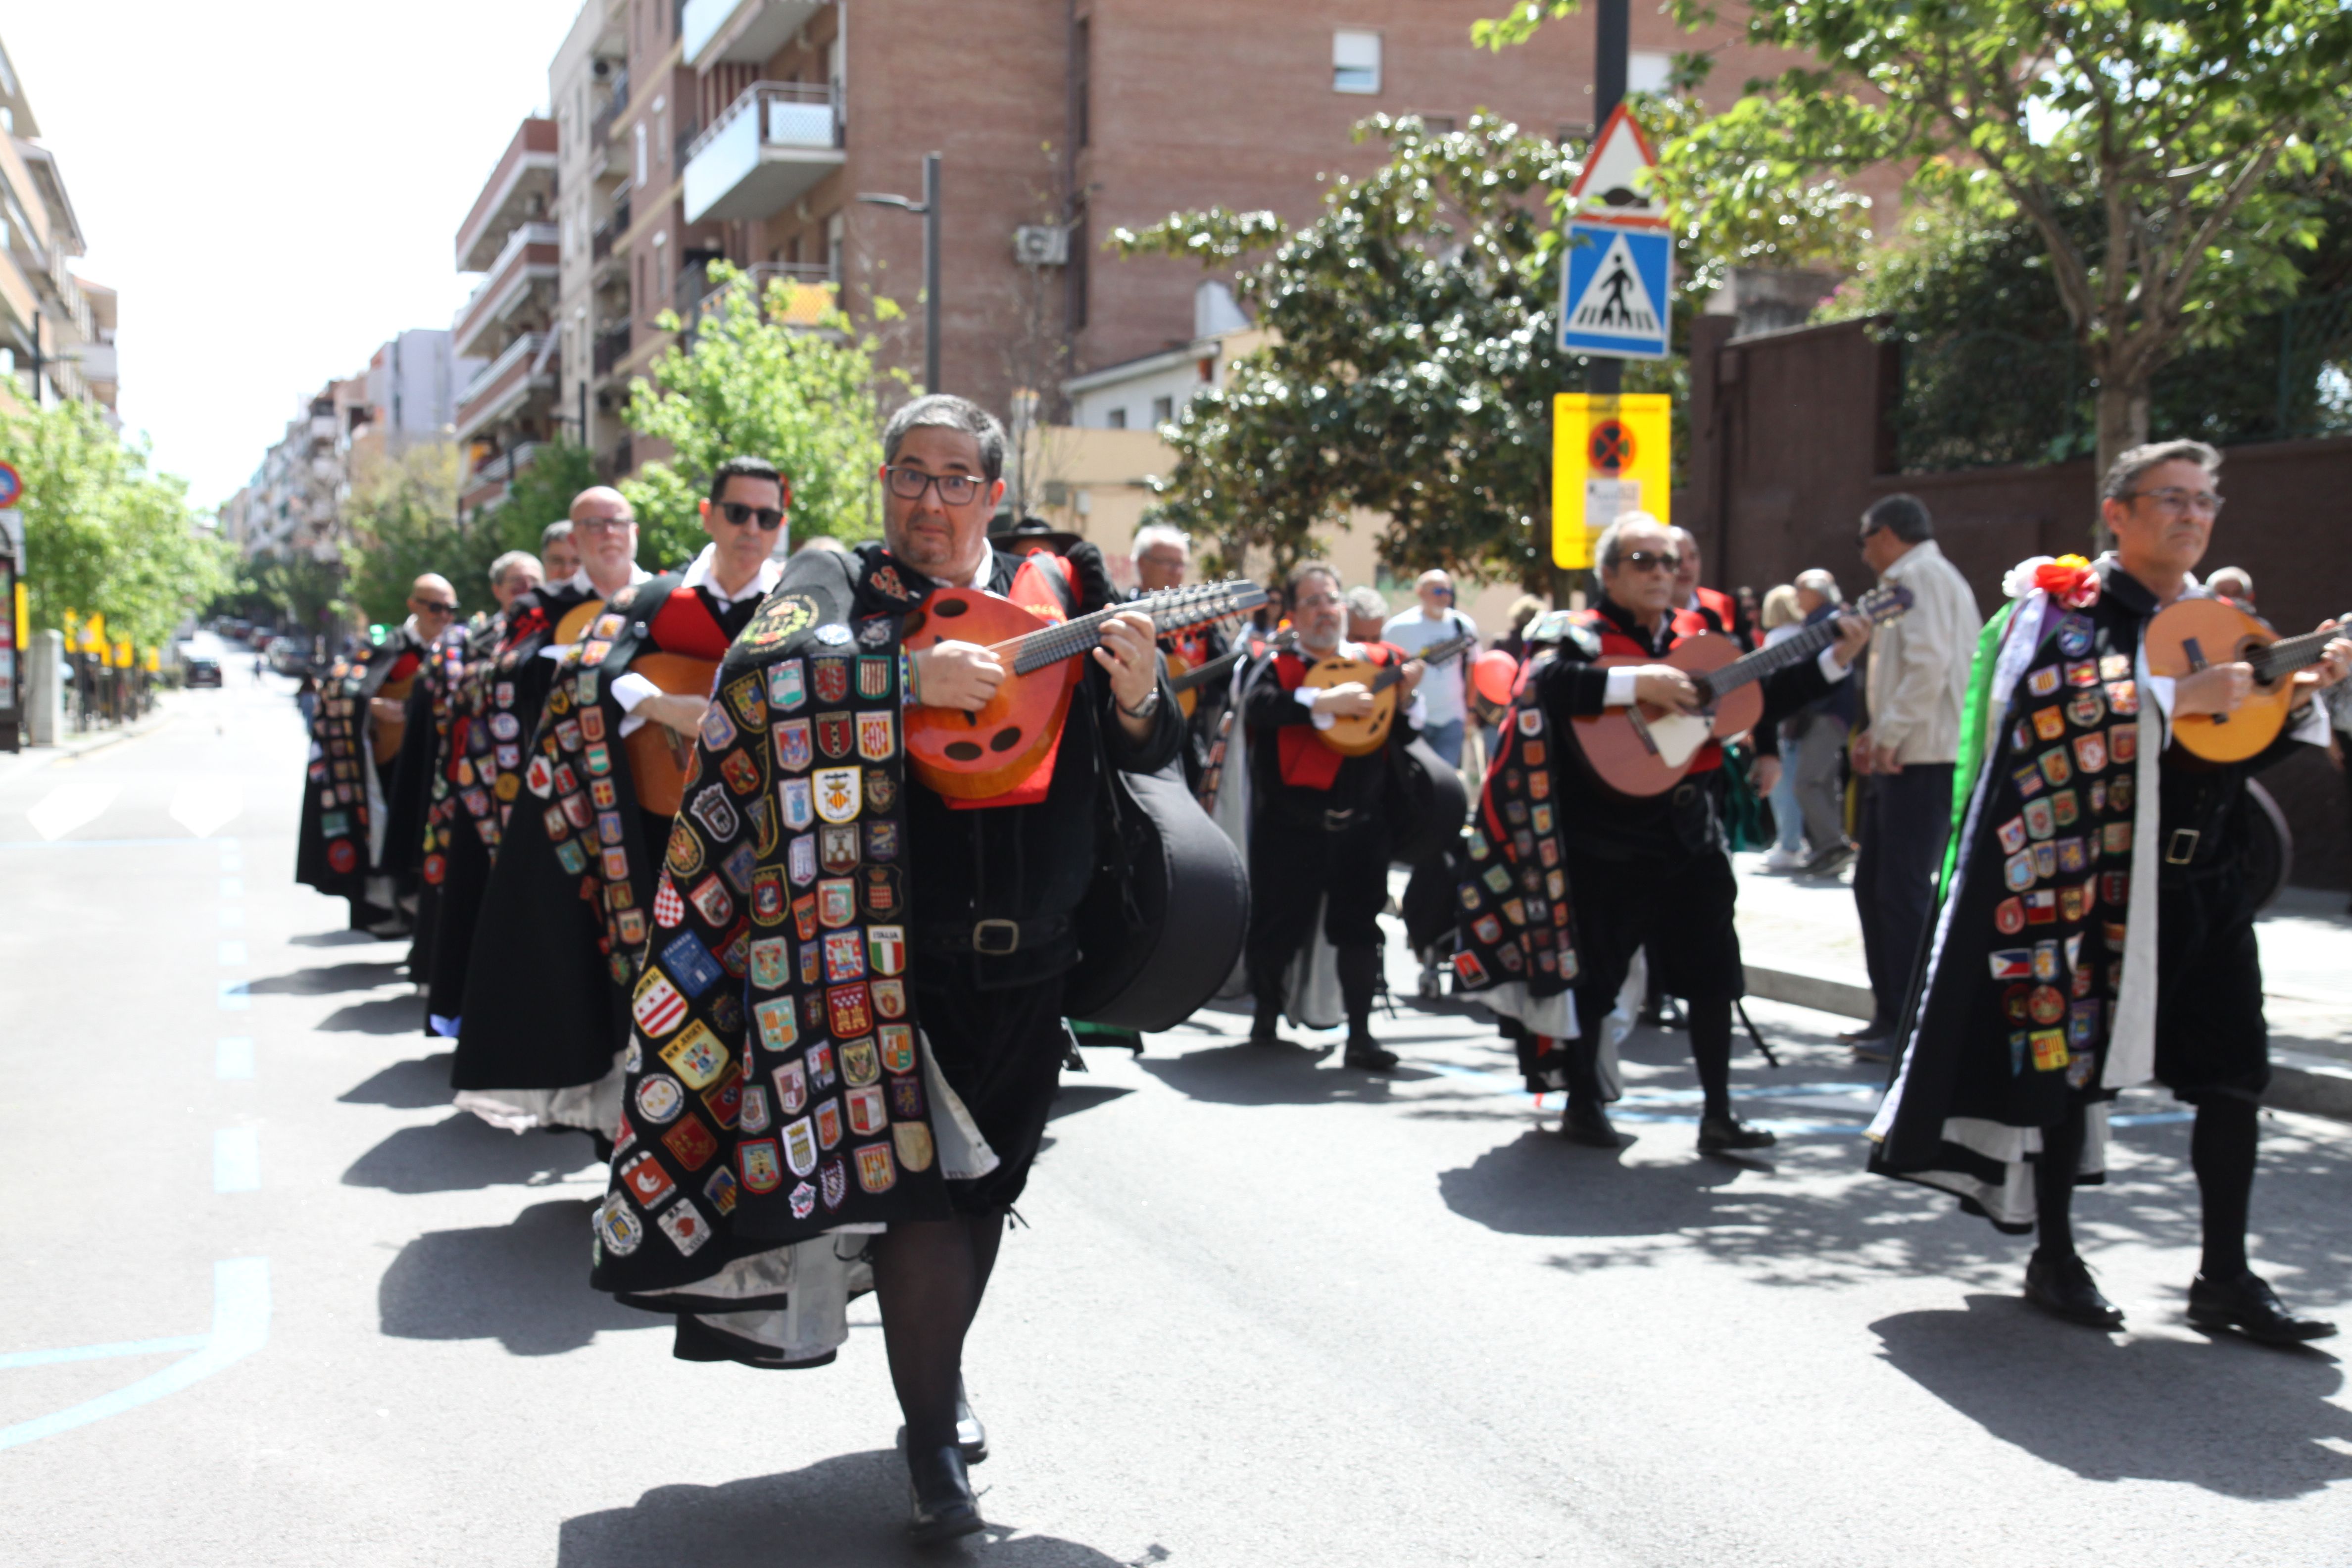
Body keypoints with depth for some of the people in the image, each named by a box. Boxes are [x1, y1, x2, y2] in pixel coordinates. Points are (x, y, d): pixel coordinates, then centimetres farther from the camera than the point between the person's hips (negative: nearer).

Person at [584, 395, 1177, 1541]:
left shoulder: (1058, 590, 7)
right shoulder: (836, 581, 0)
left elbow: (1146, 756, 9)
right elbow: (761, 666, -21)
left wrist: (1135, 695, -13)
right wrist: (911, 676, -27)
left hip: (1026, 963, 4)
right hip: (889, 960, -4)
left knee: (983, 1186, 17)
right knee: (914, 1182, -10)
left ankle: (942, 1373, 41)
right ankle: (933, 1449, 5)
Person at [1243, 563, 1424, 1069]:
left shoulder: (1380, 661, 7)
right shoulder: (1278, 666, 1)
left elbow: (1404, 738, 7)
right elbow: (1255, 704, -22)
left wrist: (1404, 699, -12)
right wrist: (1324, 701, -27)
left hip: (1361, 823, 1)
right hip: (1293, 826, -1)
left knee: (1359, 927, 2)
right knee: (1279, 923, 10)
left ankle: (1360, 1035, 8)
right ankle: (1266, 1015, 33)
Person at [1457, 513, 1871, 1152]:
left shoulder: (1696, 638, 11)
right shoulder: (1588, 636, -8)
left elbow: (1764, 696, 15)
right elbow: (1543, 682, -30)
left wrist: (1834, 660, 6)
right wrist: (1637, 682, -34)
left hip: (1687, 832, 6)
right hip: (1606, 845, -6)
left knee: (1714, 972, 7)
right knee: (1593, 975, 4)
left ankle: (1717, 1115, 16)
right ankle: (1583, 1105, 21)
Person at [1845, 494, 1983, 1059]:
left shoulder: (1921, 576, -10)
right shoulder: (1922, 578, 21)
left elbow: (1929, 666, -22)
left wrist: (1889, 735, -17)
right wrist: (1878, 732, 14)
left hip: (1922, 760, -11)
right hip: (1904, 758, 11)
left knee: (1903, 892, -8)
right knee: (1873, 885, 13)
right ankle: (1890, 1014, 20)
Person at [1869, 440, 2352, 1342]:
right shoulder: (2062, 608, -4)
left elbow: (2250, 750, 19)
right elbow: (2044, 707, -21)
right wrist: (2177, 696, -24)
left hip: (2205, 872, 6)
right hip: (2091, 876, -6)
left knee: (2234, 1068, 3)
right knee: (2074, 1057, 3)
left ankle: (2225, 1278, 14)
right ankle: (2053, 1259, 18)